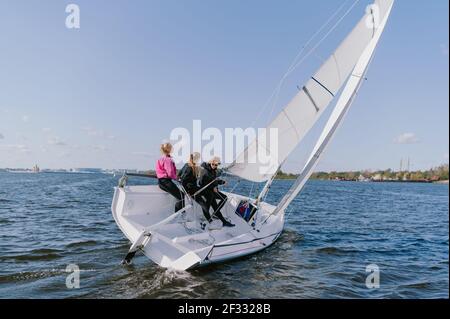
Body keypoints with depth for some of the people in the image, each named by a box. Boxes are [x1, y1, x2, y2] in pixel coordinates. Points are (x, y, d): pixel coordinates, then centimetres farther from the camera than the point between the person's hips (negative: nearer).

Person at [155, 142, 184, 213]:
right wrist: (176, 178, -3)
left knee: (180, 195, 16)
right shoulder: (168, 159, -15)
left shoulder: (161, 159, 16)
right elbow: (170, 173, -22)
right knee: (180, 196, -5)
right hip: (166, 181, -10)